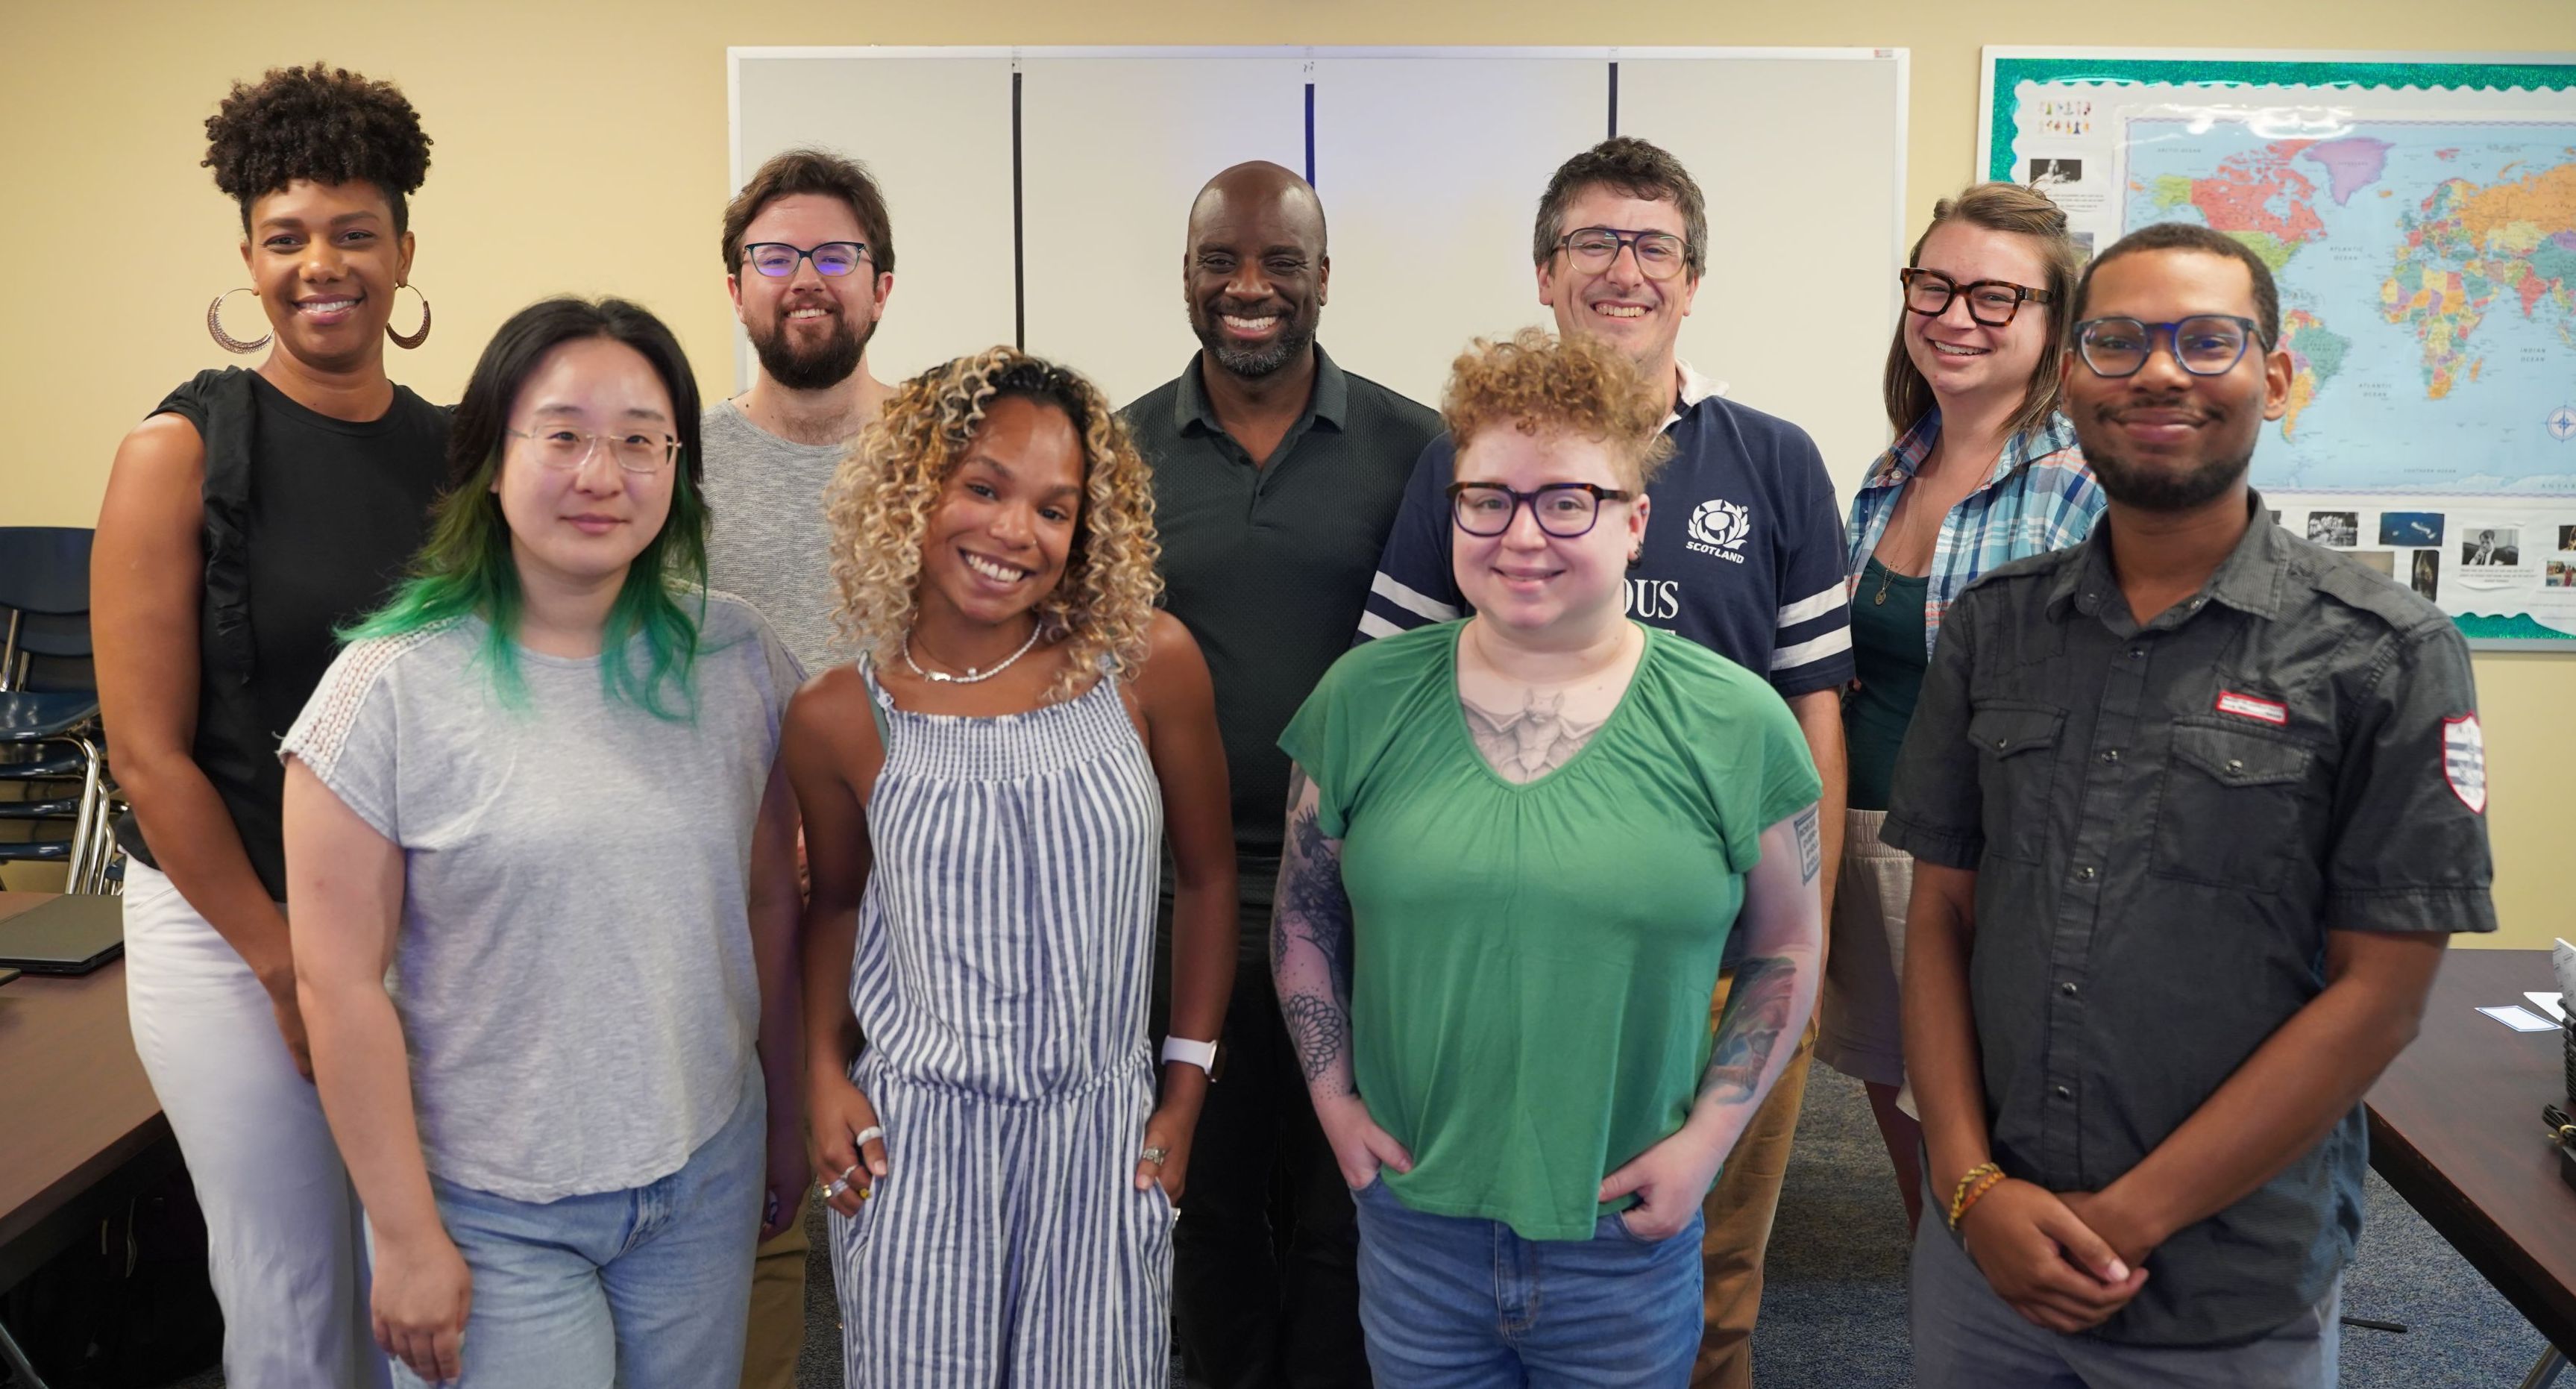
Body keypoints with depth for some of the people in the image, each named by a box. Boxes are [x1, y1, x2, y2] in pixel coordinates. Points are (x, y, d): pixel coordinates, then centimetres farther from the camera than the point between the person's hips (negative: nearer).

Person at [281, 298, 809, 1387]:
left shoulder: (736, 658, -1)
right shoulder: (392, 687, -11)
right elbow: (341, 982, -10)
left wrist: (787, 1116, 11)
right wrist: (406, 1237, -8)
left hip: (706, 1177, 3)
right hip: (489, 1211, -3)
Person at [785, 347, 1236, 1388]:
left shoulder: (1150, 665, -8)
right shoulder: (839, 718, -5)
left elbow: (1206, 876, 3)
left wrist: (1186, 1088, 4)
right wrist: (824, 1075, -1)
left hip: (1103, 1136, 0)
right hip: (915, 1134, 0)